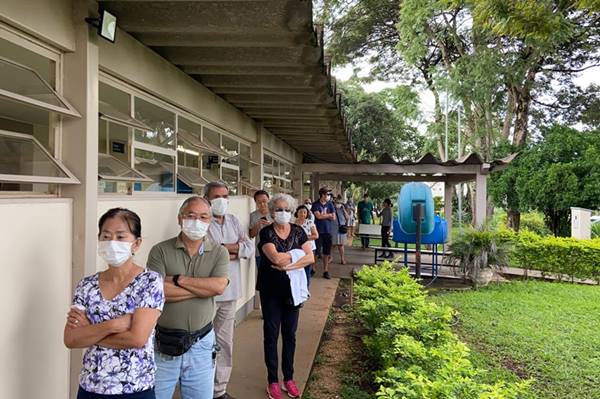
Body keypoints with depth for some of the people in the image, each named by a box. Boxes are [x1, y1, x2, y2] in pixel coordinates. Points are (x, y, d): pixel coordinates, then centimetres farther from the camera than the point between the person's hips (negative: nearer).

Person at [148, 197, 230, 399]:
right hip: (163, 344, -1)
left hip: (201, 344, 1)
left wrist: (178, 279, -15)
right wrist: (204, 288, -15)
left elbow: (219, 286, -16)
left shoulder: (219, 253, 0)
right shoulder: (160, 251, -4)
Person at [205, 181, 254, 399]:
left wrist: (224, 247, -11)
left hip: (230, 291, 6)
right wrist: (236, 248, -10)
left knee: (225, 343, 15)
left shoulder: (233, 221, 11)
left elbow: (250, 248, 2)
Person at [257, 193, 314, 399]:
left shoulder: (298, 231, 2)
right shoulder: (266, 232, -9)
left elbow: (310, 258, -7)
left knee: (290, 334, 11)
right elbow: (275, 258, -23)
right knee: (271, 334, 7)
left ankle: (288, 379, 26)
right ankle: (273, 381, 21)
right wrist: (298, 253, -11)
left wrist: (288, 265, -18)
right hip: (271, 290, -3)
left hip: (292, 289, 3)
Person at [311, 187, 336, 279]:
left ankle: (326, 271, 14)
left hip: (328, 231, 4)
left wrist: (323, 215, -9)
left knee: (327, 252, 6)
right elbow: (318, 216, -17)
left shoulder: (330, 204, 7)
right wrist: (329, 215, -4)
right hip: (318, 231, -3)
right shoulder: (315, 204, -5)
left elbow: (333, 218, 1)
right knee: (316, 251, 0)